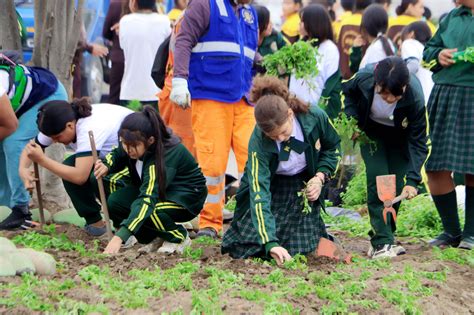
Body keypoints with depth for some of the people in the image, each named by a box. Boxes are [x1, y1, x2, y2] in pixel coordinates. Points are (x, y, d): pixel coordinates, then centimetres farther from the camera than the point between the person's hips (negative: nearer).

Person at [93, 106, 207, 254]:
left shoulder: (167, 154, -36)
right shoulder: (131, 143, -16)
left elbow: (148, 198, -45)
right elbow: (116, 155, 8)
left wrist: (120, 237, -53)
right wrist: (106, 166, -19)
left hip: (188, 198, -7)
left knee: (145, 209, -35)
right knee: (115, 202, -18)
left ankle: (179, 237, -6)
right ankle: (154, 238, 3)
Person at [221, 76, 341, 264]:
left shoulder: (315, 117, -25)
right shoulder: (258, 143, -32)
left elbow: (333, 147, -1)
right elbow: (259, 193, -36)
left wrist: (320, 177, -19)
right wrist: (270, 243, -44)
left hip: (304, 185, 1)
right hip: (271, 188, -1)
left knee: (301, 249, -13)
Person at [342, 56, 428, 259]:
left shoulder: (415, 97, -37)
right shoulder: (364, 78, -33)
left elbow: (418, 142, -29)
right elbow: (348, 91, -5)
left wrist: (412, 180, -38)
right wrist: (352, 119, -18)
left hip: (399, 135, 0)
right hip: (371, 131, 0)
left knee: (397, 185, -6)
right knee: (377, 180, -15)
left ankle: (386, 236, 15)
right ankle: (381, 243, -16)